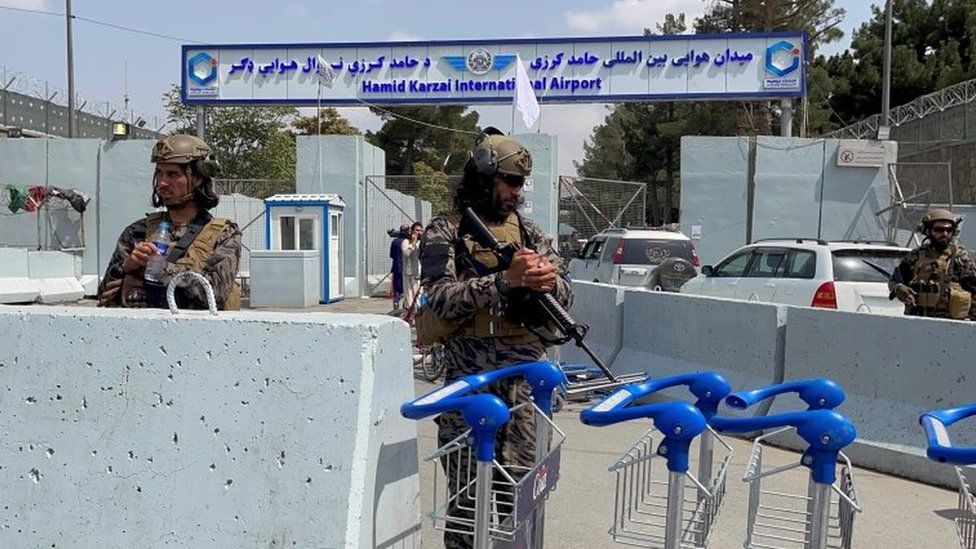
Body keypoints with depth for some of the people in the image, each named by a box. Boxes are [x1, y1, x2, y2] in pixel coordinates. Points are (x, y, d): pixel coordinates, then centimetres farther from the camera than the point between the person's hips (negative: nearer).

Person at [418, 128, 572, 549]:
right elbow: (442, 298, -12)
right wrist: (505, 280, -21)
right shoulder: (445, 232, 1)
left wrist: (549, 281, -10)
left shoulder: (529, 231, 15)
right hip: (471, 374, -4)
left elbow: (564, 296, 13)